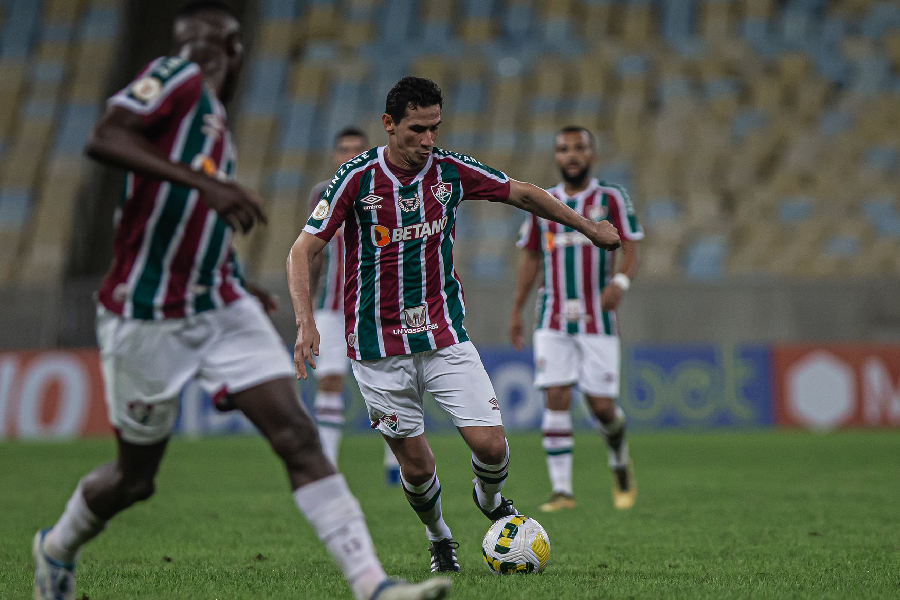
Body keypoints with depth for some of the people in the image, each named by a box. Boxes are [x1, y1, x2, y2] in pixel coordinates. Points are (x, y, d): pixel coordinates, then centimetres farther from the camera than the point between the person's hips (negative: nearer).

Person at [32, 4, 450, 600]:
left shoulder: (211, 114, 16)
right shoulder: (177, 76, -9)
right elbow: (103, 140, -27)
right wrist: (204, 183, -34)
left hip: (221, 310, 7)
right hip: (147, 320, -7)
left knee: (299, 436, -9)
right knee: (135, 477, 8)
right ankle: (58, 547, 38)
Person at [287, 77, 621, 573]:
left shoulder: (452, 171, -3)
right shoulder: (357, 178, -12)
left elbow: (520, 193, 13)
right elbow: (302, 252, -12)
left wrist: (587, 226, 17)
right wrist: (306, 323, -25)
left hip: (446, 336, 2)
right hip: (379, 346, -2)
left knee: (490, 444, -9)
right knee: (416, 466, 2)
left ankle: (490, 499, 26)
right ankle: (439, 540, 32)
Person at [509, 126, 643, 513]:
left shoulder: (611, 199, 3)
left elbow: (631, 249, -2)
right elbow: (530, 258, 18)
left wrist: (621, 281, -23)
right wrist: (516, 310, 14)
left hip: (597, 319, -2)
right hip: (553, 321, 2)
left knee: (601, 405, -4)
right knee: (556, 399, -9)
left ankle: (620, 463, 27)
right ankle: (562, 490, -6)